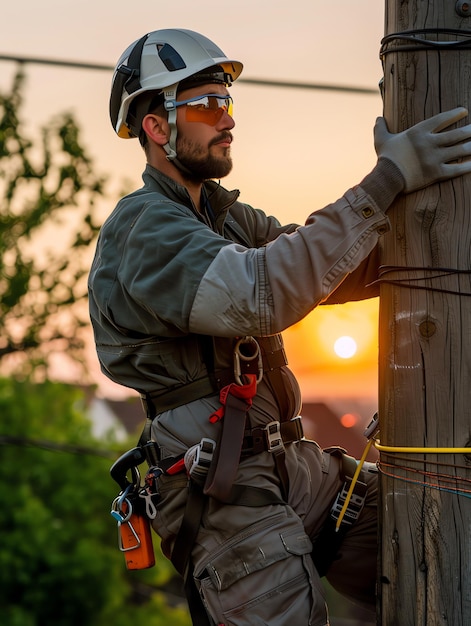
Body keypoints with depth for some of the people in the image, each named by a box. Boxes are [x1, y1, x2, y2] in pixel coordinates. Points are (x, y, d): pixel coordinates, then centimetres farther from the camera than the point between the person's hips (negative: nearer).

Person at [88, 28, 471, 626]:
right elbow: (259, 293, -29)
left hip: (293, 464, 8)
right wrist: (385, 182, -29)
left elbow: (352, 271, 11)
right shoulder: (142, 228, -12)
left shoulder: (233, 219, 17)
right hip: (225, 494, -8)